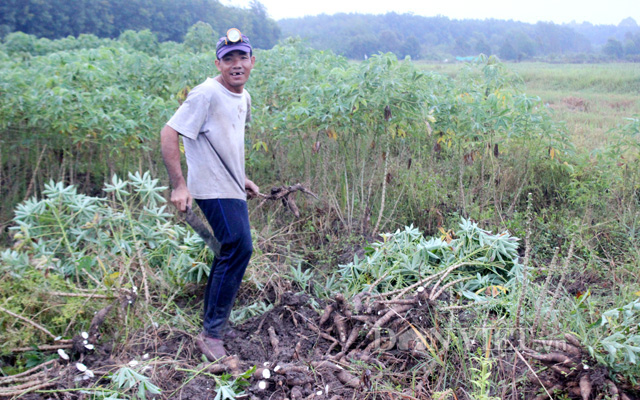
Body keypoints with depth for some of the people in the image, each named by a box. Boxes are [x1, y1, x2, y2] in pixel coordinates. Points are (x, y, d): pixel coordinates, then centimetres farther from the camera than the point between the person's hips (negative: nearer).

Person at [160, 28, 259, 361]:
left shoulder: (243, 97, 12)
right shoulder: (207, 94, -16)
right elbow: (168, 134, -19)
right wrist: (179, 185, -24)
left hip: (232, 190, 10)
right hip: (214, 190, -9)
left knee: (230, 253, 14)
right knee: (239, 248, -18)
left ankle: (212, 328, 30)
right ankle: (212, 334, -8)